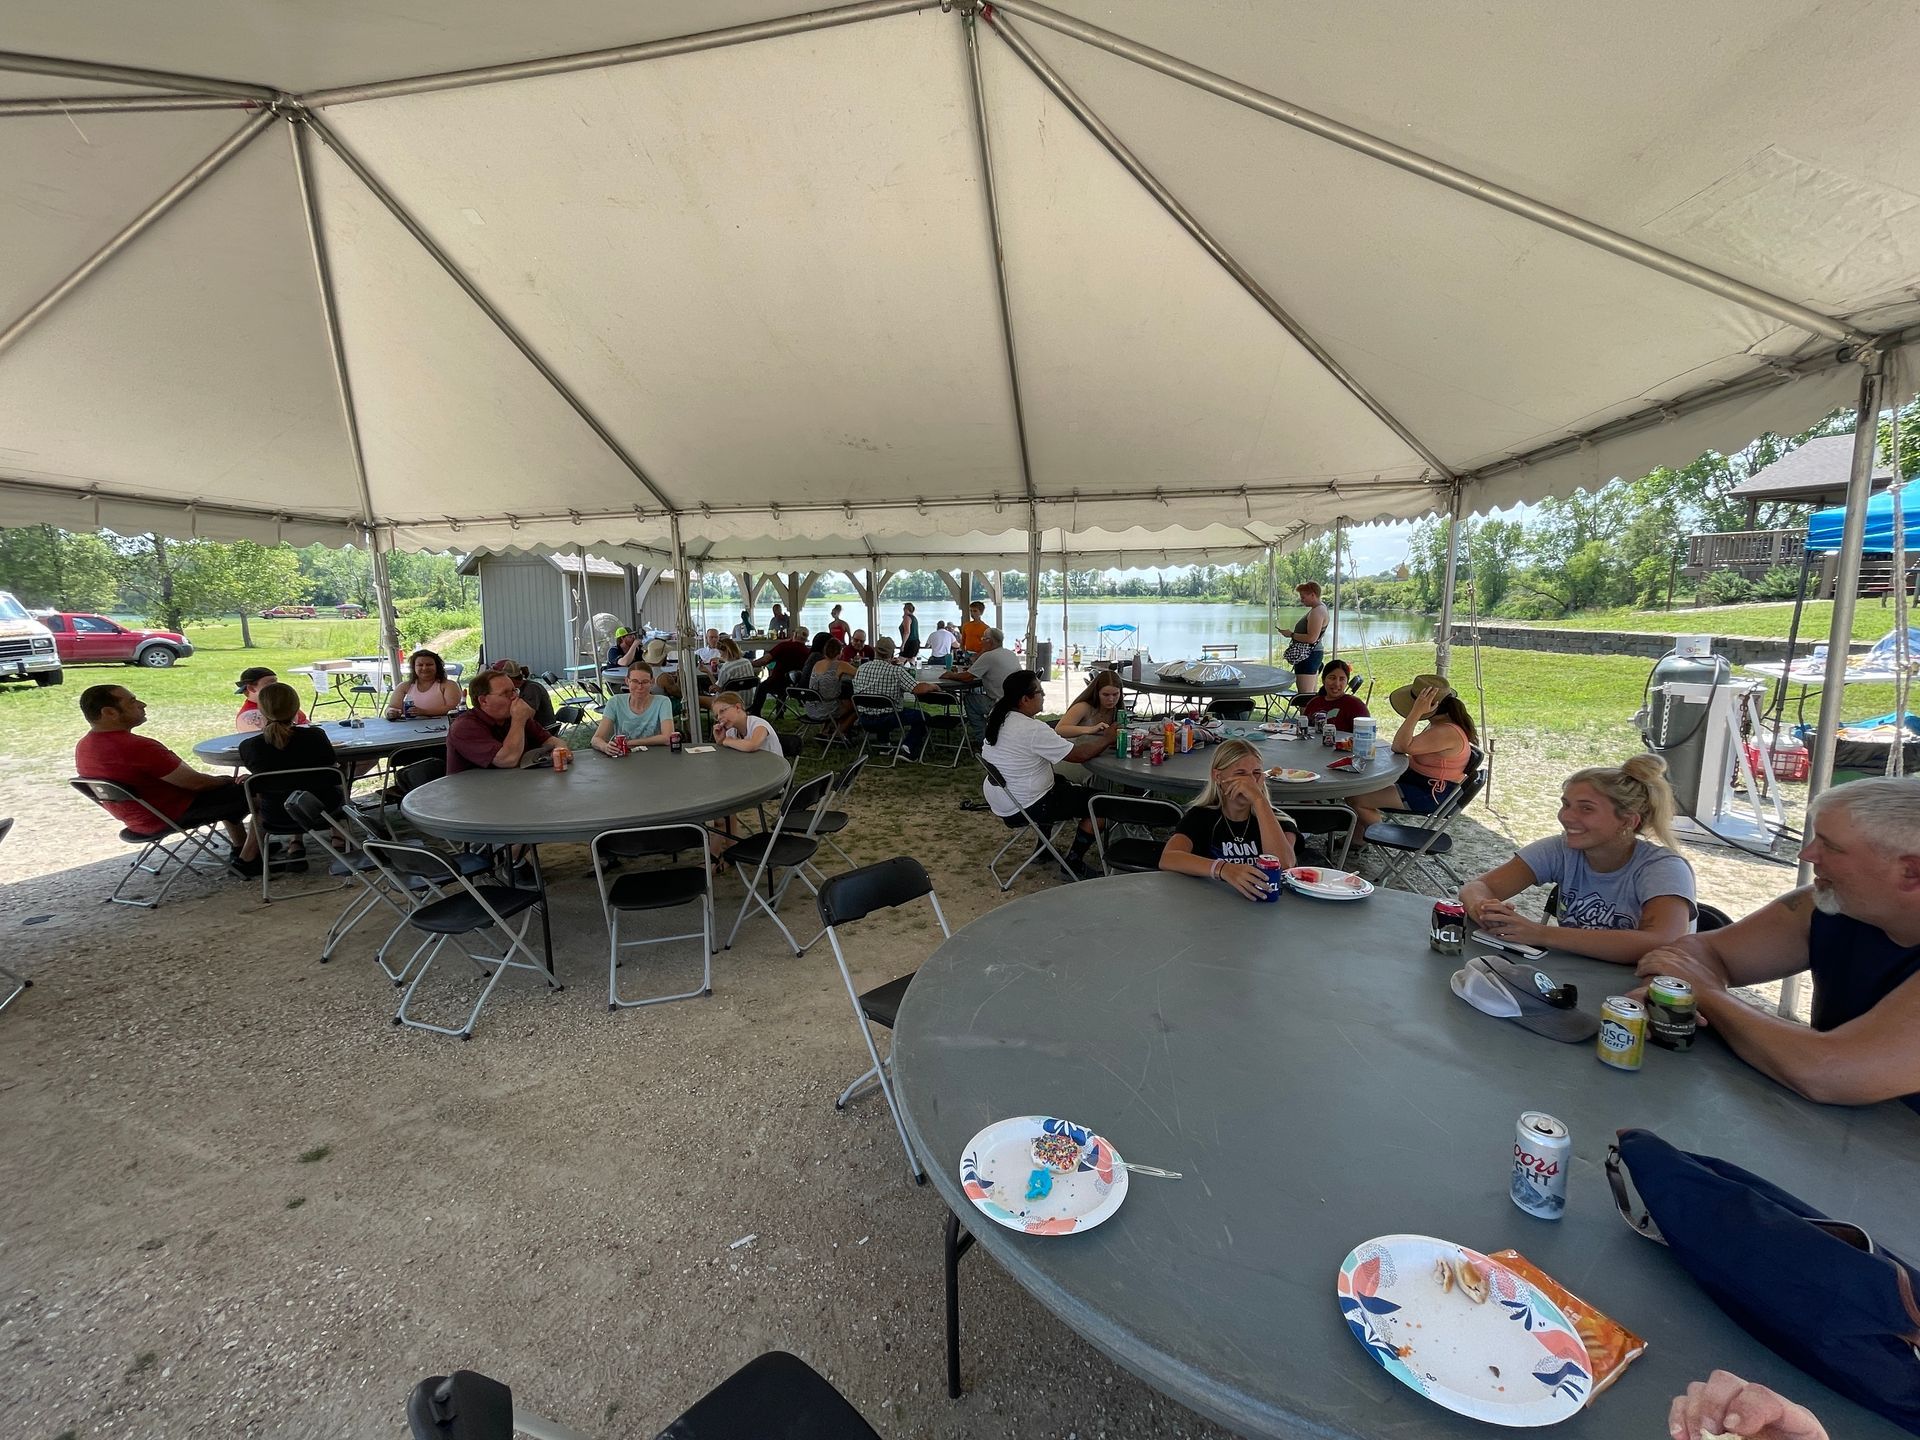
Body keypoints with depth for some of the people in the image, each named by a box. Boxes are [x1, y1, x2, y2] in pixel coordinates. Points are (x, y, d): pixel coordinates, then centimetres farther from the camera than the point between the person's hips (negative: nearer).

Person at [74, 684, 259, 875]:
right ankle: (248, 859, 2)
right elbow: (196, 782, -23)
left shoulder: (83, 747, 2)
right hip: (172, 816, -10)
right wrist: (225, 781, -1)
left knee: (226, 788, 25)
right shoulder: (138, 747, -30)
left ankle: (240, 847, 28)